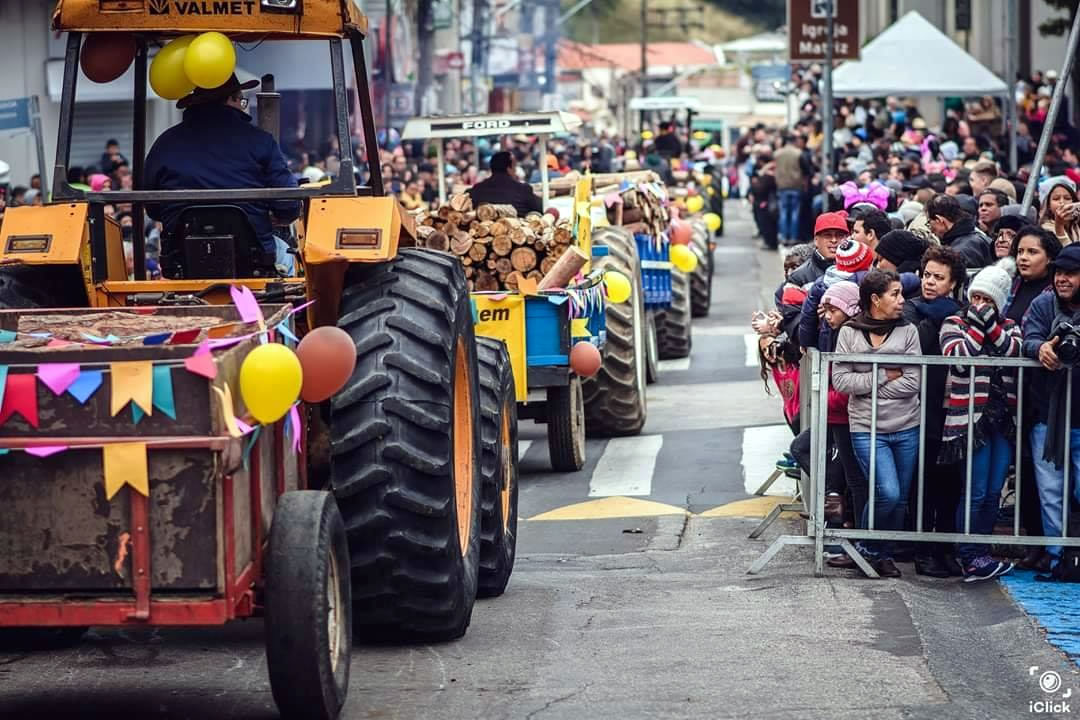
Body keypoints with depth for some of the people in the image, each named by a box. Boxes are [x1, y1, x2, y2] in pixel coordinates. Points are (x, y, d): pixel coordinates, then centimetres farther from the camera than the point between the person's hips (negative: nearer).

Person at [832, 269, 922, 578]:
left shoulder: (908, 332, 3)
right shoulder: (850, 333, 1)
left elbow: (912, 383, -5)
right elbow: (840, 380, -6)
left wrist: (866, 387, -8)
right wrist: (883, 376, -10)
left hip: (906, 428, 3)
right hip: (867, 428, -3)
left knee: (900, 499, 8)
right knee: (887, 493, -15)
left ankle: (884, 553, 27)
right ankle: (867, 548, 9)